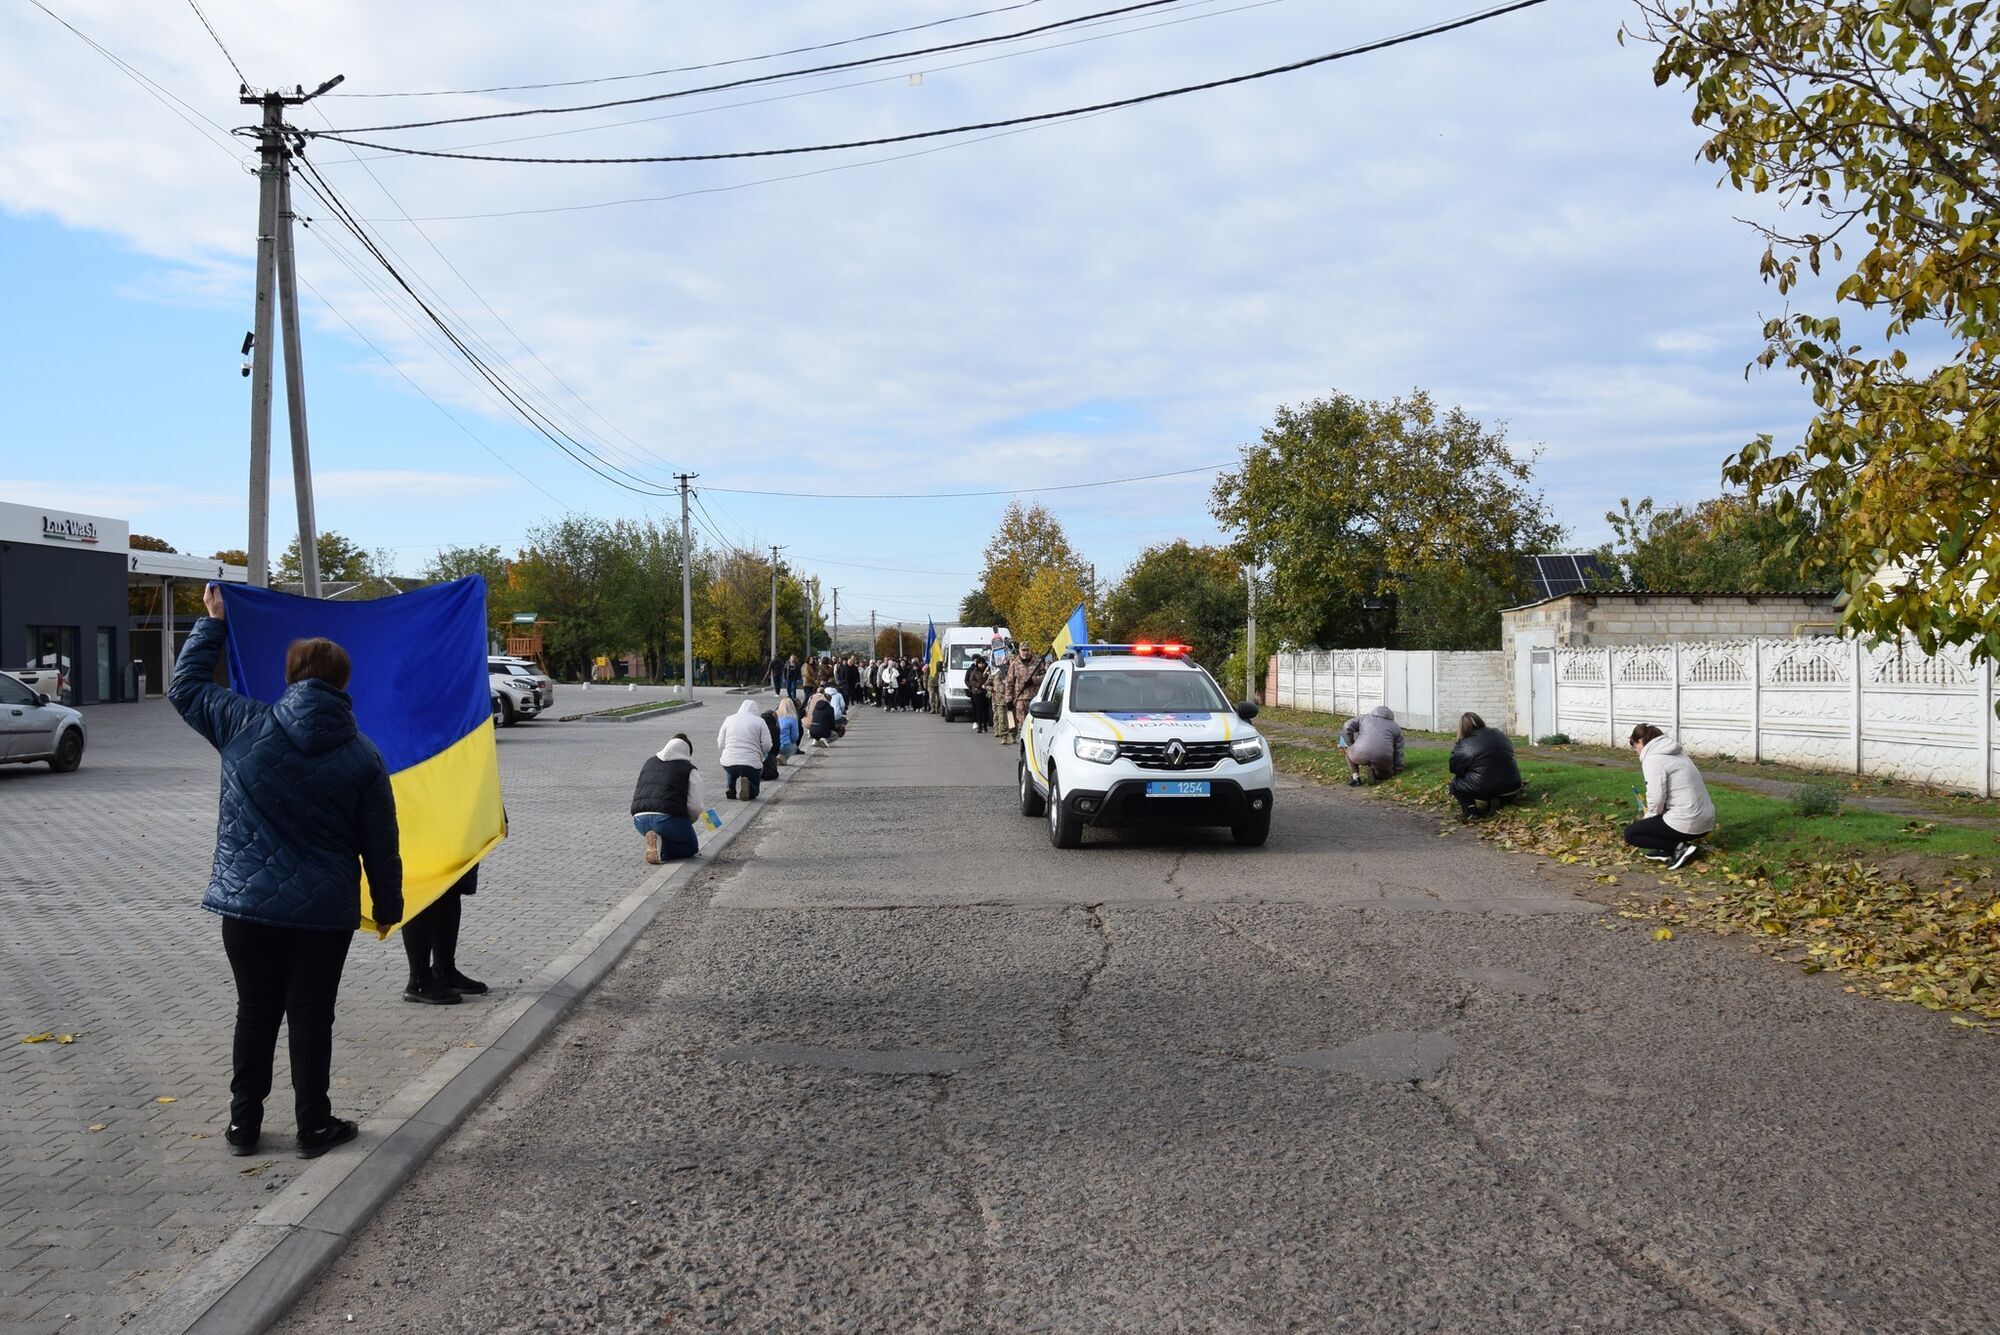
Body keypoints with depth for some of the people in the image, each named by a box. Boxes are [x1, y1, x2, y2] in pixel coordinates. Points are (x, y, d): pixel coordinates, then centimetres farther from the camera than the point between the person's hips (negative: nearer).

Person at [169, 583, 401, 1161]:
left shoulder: (244, 725, -6)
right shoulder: (363, 756, -6)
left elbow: (185, 685, 12)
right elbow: (380, 844, -2)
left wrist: (212, 622, 20)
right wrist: (388, 906, 11)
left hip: (246, 903, 2)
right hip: (324, 912, -1)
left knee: (255, 1011, 15)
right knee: (311, 1016, 9)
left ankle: (244, 1123, 24)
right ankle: (314, 1125, 17)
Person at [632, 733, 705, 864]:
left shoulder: (649, 762, 23)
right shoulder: (689, 769, 5)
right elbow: (696, 807, -4)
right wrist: (684, 823, 18)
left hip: (639, 820, 6)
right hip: (668, 818, -6)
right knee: (691, 847, 19)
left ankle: (659, 845, -3)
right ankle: (662, 847, -12)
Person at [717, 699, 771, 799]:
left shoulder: (729, 719, 12)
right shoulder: (759, 721, 3)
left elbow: (720, 744, 13)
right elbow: (767, 746, -2)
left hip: (729, 761, 3)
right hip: (752, 763, -3)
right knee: (754, 791, 16)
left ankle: (730, 785, 3)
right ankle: (747, 785, -19)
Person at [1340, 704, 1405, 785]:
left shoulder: (1363, 718, 25)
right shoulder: (1396, 727, 26)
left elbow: (1346, 729, 12)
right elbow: (1399, 751, 24)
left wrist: (1351, 746, 24)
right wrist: (1398, 769, 32)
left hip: (1361, 754, 0)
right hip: (1382, 759, 0)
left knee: (1350, 752, 33)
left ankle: (1355, 778, 12)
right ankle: (1376, 773, 0)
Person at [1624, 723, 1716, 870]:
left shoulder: (1652, 759, -12)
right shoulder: (1675, 752, 16)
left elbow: (1656, 799, -17)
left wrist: (1648, 818, 3)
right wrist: (1650, 815, 19)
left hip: (1687, 824, -9)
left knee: (1630, 833, 5)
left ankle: (1678, 848, -5)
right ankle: (1665, 850, 17)